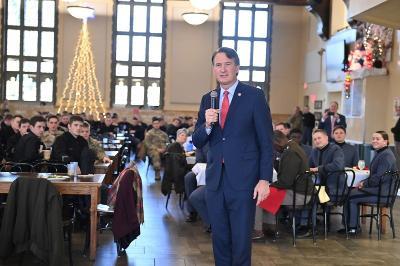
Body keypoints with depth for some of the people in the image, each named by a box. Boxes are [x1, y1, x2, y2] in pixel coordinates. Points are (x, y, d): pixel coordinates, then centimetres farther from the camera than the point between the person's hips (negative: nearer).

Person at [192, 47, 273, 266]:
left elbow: (266, 142, -5)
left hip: (243, 180, -4)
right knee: (219, 239, 13)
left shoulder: (254, 96, -4)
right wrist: (207, 125, -11)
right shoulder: (207, 99, 9)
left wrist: (265, 179, -11)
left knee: (241, 240, 3)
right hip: (215, 179, 4)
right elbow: (197, 142, 9)